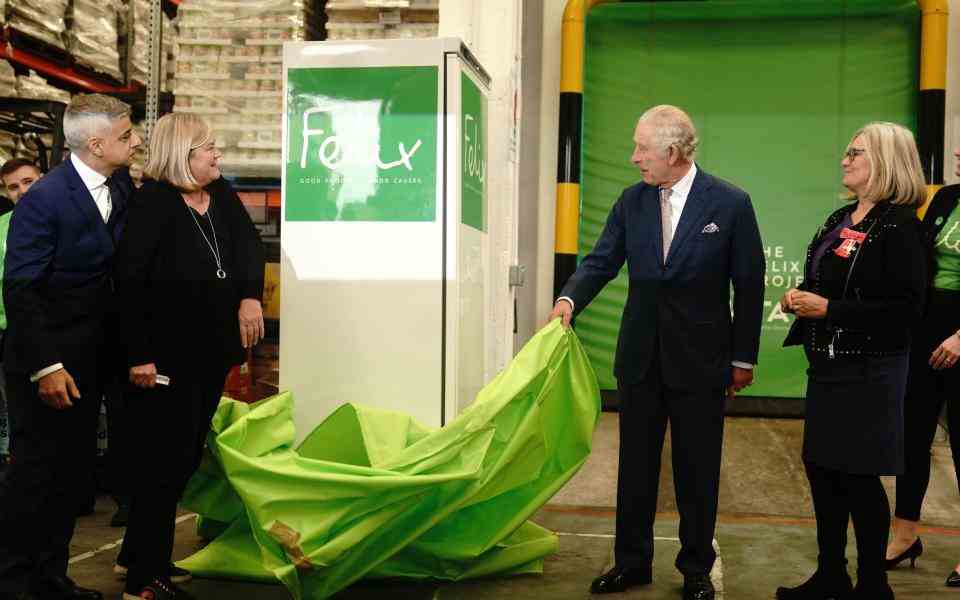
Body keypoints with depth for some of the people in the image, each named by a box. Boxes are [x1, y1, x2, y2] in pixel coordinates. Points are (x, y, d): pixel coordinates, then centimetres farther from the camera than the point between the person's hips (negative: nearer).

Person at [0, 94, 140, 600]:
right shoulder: (44, 200, -18)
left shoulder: (122, 187, 2)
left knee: (74, 469, 14)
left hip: (91, 358, 7)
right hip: (46, 359, -7)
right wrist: (45, 367, -22)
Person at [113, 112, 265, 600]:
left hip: (211, 349, 8)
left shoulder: (222, 195, 9)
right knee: (168, 457, -4)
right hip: (166, 353, -8)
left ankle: (141, 555, 29)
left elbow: (249, 246, 6)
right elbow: (130, 280, -18)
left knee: (186, 455, 14)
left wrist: (251, 296, -14)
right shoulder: (153, 201, -13)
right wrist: (139, 355, -21)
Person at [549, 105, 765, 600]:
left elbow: (749, 285, -4)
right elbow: (602, 261, 3)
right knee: (635, 465, 11)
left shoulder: (730, 204, -7)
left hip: (699, 357, -3)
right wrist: (570, 298, -18)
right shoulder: (632, 201, 4)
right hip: (640, 355, 4)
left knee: (697, 470, 8)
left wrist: (744, 358, -3)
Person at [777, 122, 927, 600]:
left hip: (870, 369, -8)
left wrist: (828, 309, -21)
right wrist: (800, 298, 0)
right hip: (828, 363, 8)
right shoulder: (841, 219, 11)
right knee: (821, 467, 12)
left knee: (859, 475, 0)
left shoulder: (898, 224, -13)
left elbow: (906, 306, -20)